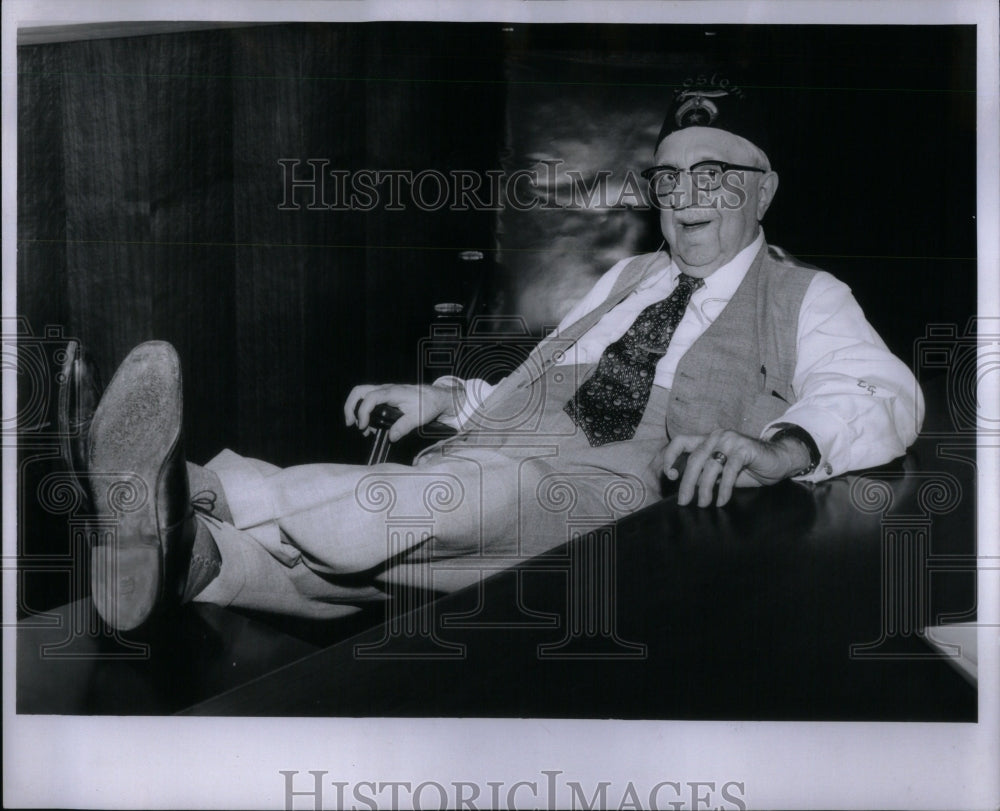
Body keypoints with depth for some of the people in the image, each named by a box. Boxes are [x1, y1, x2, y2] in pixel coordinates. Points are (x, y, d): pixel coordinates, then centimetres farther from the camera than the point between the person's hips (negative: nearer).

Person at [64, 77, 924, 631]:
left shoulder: (804, 299, 13)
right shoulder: (631, 275, 33)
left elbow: (885, 393, -7)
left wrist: (771, 449, -29)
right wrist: (443, 399, 10)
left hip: (606, 494, -6)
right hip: (480, 473, 7)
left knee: (481, 485, -38)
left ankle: (197, 493, -52)